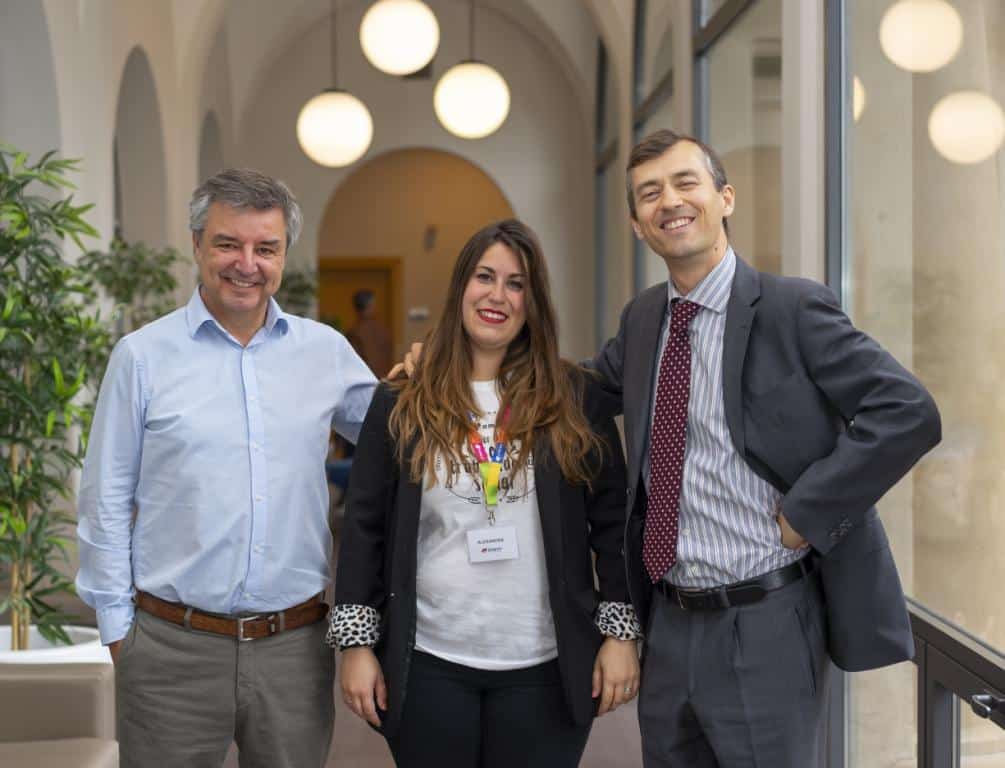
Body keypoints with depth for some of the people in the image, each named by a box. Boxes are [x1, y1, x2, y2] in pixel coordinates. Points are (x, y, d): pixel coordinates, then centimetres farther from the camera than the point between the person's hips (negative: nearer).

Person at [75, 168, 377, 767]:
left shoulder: (327, 351, 5)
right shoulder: (143, 356, -1)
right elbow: (107, 503, 2)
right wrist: (116, 625, 2)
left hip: (296, 645, 2)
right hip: (173, 647, -2)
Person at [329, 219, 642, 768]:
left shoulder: (574, 398, 1)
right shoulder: (402, 404, 1)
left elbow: (611, 521, 2)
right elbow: (364, 527, 2)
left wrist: (620, 632, -2)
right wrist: (356, 643, -2)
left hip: (545, 668, 0)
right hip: (427, 666, 0)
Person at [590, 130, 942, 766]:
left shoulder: (793, 309, -12)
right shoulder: (642, 318, 8)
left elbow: (910, 412, -18)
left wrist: (804, 513, -17)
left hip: (763, 625, -6)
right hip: (668, 621, 6)